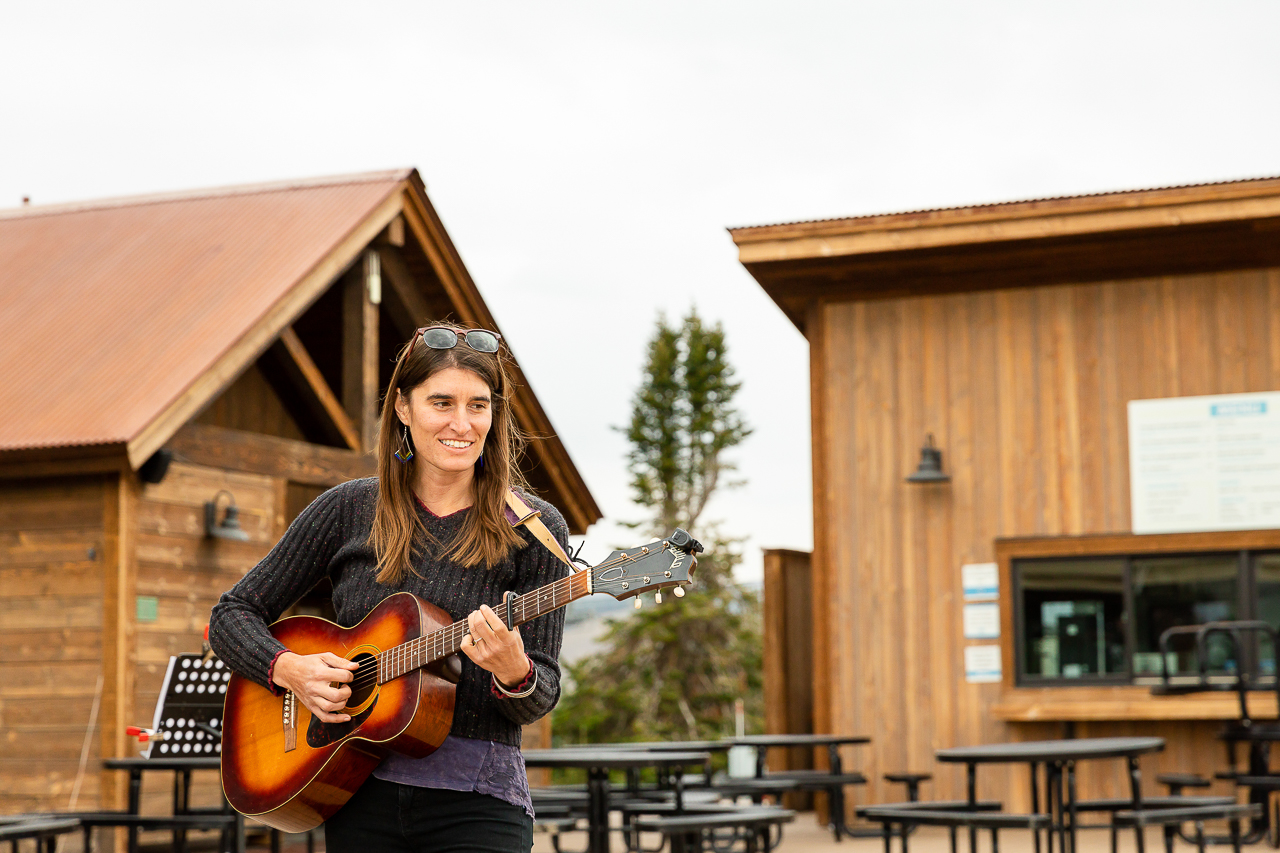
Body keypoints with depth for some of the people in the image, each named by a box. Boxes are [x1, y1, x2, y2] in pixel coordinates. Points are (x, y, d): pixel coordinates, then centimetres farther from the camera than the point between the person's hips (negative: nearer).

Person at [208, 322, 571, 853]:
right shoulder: (348, 510, 3)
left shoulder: (534, 529, -2)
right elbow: (232, 615, 8)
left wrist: (514, 673, -24)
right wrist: (289, 669, -10)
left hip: (475, 805, -2)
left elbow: (539, 700, -2)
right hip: (358, 795, 2)